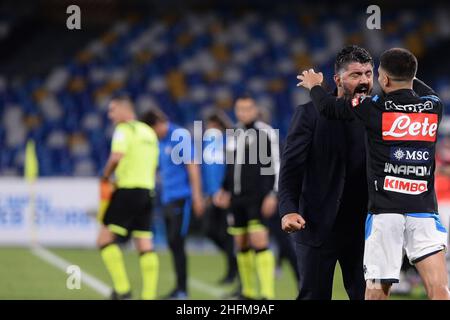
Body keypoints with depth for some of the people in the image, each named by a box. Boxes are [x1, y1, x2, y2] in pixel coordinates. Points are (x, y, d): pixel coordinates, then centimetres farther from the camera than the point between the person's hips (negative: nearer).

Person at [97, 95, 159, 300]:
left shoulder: (124, 129, -6)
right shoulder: (149, 132, 19)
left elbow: (117, 156, -22)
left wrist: (105, 177, -7)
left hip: (127, 190, -8)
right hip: (147, 190, 8)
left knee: (105, 239, -4)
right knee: (145, 246, 4)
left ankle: (122, 289, -12)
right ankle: (149, 295, -1)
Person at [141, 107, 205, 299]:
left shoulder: (180, 136, -9)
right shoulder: (160, 141, 14)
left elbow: (192, 167, -12)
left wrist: (197, 196, -16)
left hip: (181, 197, -8)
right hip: (167, 199, 8)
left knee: (176, 242, -9)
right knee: (173, 243, 7)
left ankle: (182, 289, -5)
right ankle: (179, 288, 12)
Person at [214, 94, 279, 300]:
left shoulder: (265, 132, -6)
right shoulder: (235, 135, 16)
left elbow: (275, 164, -9)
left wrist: (273, 194, -15)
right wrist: (225, 190, 20)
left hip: (257, 197, -7)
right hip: (237, 198, 7)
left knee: (258, 241, -16)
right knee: (241, 244, 9)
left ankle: (268, 293, -17)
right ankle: (248, 292, 19)